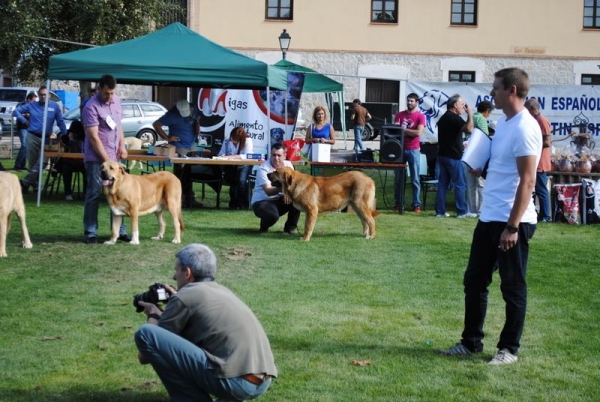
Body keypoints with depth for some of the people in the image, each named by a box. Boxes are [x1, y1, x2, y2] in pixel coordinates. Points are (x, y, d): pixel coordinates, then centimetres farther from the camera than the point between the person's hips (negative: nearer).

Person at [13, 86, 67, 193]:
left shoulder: (55, 106, 2)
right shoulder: (31, 105, 6)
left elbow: (60, 122, 1)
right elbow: (15, 111, 11)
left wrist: (64, 136, -6)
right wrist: (25, 121, 1)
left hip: (46, 139, 0)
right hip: (32, 137, 0)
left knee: (41, 163, -9)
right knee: (32, 163, 3)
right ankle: (35, 185, 14)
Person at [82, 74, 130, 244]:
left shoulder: (116, 100, 7)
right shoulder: (91, 107, -16)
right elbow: (93, 137, -18)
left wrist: (122, 144, 5)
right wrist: (106, 160, -18)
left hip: (114, 157, 7)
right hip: (96, 158, -7)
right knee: (94, 195, -3)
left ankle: (120, 231, 15)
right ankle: (90, 233, 3)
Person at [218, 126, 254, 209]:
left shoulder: (247, 140, -14)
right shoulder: (227, 141, -4)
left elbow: (248, 156, -25)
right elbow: (220, 154, -3)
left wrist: (233, 157, -37)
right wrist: (223, 156, -29)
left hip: (244, 165, -2)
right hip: (231, 166, 2)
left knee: (241, 181, -29)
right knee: (233, 181, -26)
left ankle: (243, 204, -10)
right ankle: (234, 203, -5)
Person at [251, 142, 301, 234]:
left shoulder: (288, 165, -1)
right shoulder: (263, 169, -19)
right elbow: (268, 192, -29)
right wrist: (282, 188, -49)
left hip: (279, 199, 6)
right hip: (262, 201, -6)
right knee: (273, 215, -38)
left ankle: (290, 227, -1)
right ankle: (264, 226, 1)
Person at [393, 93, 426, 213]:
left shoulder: (420, 116, 0)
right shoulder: (399, 115, 11)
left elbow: (418, 132, -11)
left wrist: (403, 129, -7)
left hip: (413, 150, -3)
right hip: (400, 149, 3)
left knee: (415, 179, -1)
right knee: (399, 178, 5)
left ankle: (416, 204, 2)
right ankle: (398, 203, 12)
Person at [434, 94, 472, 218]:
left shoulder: (443, 118, 18)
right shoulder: (454, 118, -14)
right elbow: (469, 128, -26)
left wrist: (460, 145, 31)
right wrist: (470, 114, -14)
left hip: (442, 155, 9)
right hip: (453, 156, -9)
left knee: (442, 184, 7)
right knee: (460, 184, -3)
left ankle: (440, 211, 6)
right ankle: (462, 211, -1)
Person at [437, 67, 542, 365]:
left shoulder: (524, 128, -17)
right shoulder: (503, 122, 13)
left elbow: (527, 181, -20)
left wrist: (512, 226, -22)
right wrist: (480, 169, 4)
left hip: (512, 221, -10)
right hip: (489, 217, 10)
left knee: (512, 286, 3)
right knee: (474, 281, 14)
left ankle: (509, 349, 14)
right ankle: (471, 342, 24)